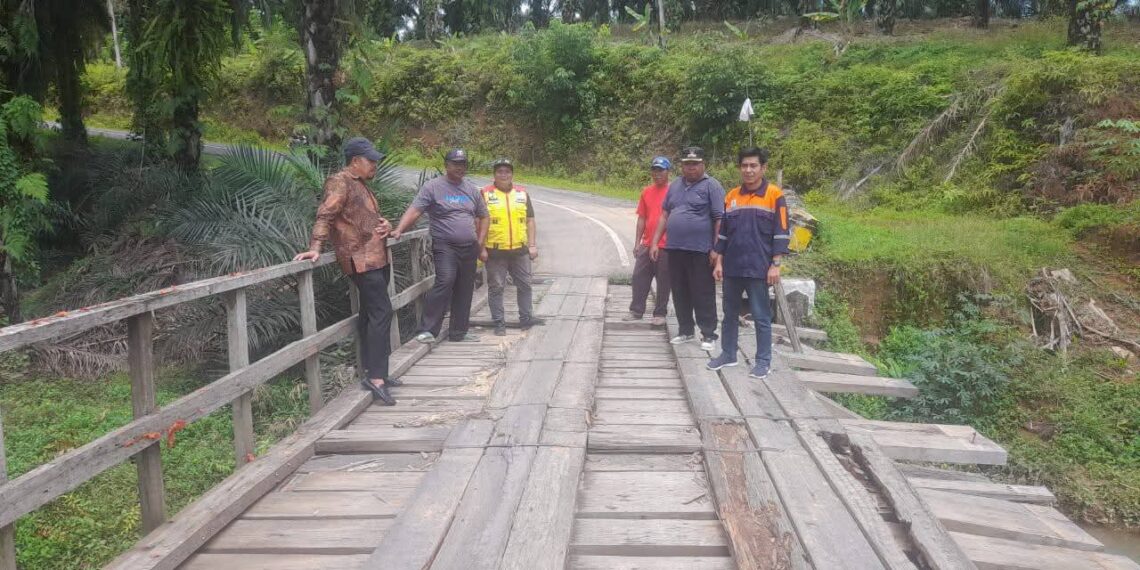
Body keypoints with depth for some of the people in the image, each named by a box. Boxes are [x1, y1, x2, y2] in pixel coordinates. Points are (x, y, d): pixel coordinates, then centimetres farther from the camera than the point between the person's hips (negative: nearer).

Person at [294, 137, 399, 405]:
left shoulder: (361, 186, 20)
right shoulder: (340, 182, -9)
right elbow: (325, 215, -21)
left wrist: (386, 225, 4)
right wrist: (315, 248, -32)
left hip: (377, 258, 10)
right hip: (361, 259, -10)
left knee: (370, 314, 12)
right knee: (381, 313, -14)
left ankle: (372, 371, 19)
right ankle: (376, 377, -14)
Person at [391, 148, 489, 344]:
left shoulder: (472, 190, 14)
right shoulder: (433, 187, -2)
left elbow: (483, 217, 21)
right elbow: (414, 211, -10)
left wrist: (480, 242, 10)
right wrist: (399, 230, -23)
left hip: (469, 248, 6)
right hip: (445, 246, -6)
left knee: (465, 290, 8)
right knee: (445, 282, -23)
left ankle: (458, 332, 18)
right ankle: (427, 329, -18)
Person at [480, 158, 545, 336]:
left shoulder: (522, 193, 11)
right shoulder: (485, 194, 0)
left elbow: (529, 220, 13)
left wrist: (532, 245, 6)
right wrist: (481, 248, -7)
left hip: (520, 250, 4)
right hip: (495, 251, -3)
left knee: (525, 285, 10)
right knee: (496, 288, 3)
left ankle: (526, 318, 23)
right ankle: (499, 323, 11)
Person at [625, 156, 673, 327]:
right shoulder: (646, 191, 10)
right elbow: (642, 218, 13)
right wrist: (638, 242, 9)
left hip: (666, 246, -5)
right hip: (646, 245, 5)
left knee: (663, 282, 4)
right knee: (639, 278, 7)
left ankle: (660, 314, 14)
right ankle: (636, 311, 18)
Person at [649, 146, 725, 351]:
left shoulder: (711, 186, -4)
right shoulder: (675, 185, 14)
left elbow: (719, 219, -9)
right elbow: (665, 215, 18)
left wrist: (716, 249, -14)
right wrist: (655, 242, 12)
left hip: (700, 250, -6)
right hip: (674, 249, 6)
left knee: (703, 295, 0)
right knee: (680, 293, 13)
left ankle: (708, 335, 9)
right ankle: (685, 330, 25)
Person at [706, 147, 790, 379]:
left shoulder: (774, 195, -4)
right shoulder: (731, 196, 9)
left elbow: (781, 233, -6)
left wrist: (775, 265, -11)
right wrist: (719, 262, 9)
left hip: (759, 268, -5)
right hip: (732, 267, 5)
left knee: (761, 316, 2)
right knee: (730, 313, 13)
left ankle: (763, 361, 11)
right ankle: (728, 354, 25)